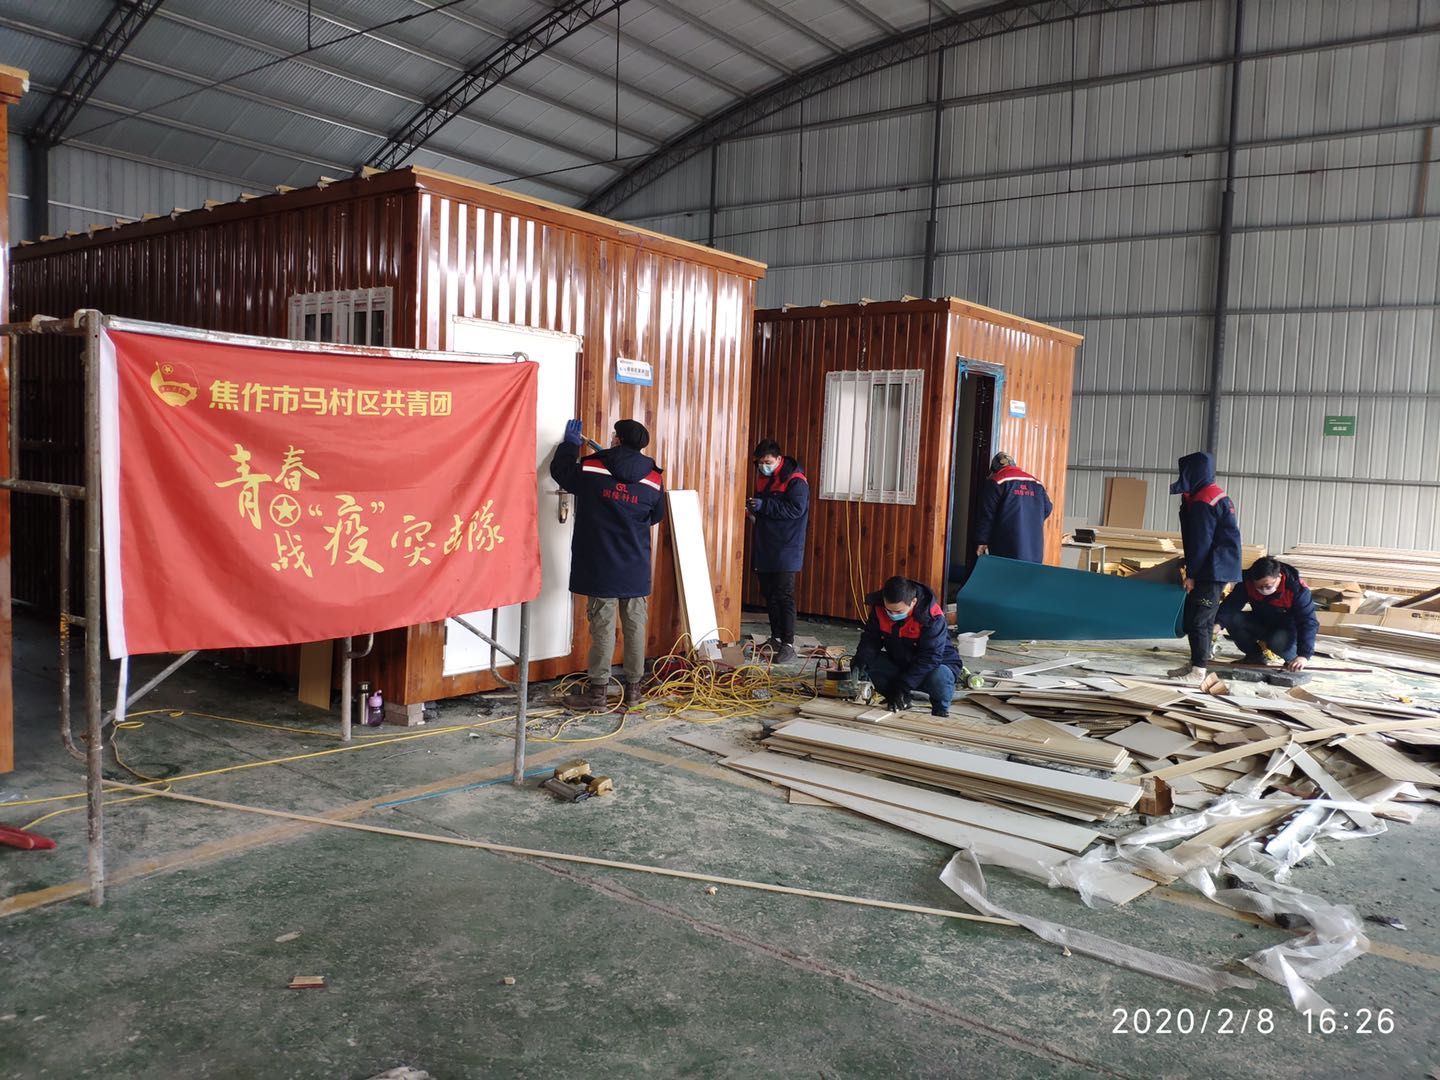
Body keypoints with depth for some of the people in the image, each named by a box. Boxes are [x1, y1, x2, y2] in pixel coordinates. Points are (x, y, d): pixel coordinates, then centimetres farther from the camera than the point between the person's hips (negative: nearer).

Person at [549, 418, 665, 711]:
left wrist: (570, 443, 26)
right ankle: (633, 689, 17)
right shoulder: (653, 479, -1)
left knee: (603, 626, 0)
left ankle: (597, 692, 5)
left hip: (601, 565, -2)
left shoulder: (590, 469, -7)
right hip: (636, 567, 2)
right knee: (635, 626, 9)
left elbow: (560, 470, 11)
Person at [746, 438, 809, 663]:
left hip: (786, 550, -8)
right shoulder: (762, 477, 13)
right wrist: (753, 509, 3)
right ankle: (776, 637, 24)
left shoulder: (795, 480, -12)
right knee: (769, 594, 13)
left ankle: (788, 645, -4)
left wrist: (763, 506, -23)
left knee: (784, 596, -8)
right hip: (765, 548, 8)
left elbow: (796, 509, -22)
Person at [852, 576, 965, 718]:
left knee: (939, 678, -40)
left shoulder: (932, 618, -29)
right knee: (867, 664, -19)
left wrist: (902, 687, -35)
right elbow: (871, 638, -8)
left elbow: (930, 658, -31)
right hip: (898, 664, 5)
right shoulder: (879, 608, -15)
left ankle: (940, 712, -5)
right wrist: (860, 662, -30)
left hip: (938, 664, -5)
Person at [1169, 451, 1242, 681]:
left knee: (1198, 620, -9)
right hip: (1220, 568, 10)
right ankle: (1196, 663, 21)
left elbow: (1201, 542, -19)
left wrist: (1191, 574, -14)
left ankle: (1199, 670, -7)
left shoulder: (1202, 502, -17)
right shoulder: (1218, 494, 15)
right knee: (1202, 619, 15)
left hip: (1212, 571, -10)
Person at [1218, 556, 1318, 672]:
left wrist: (1304, 655, -45)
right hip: (1260, 624, 4)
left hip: (1286, 630, -4)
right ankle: (1255, 655, 2)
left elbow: (1308, 623, -33)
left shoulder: (1298, 590, -30)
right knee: (1232, 620, -22)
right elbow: (1230, 605, -27)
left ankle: (1292, 659, -1)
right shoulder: (1247, 584, -20)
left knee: (1278, 641, -38)